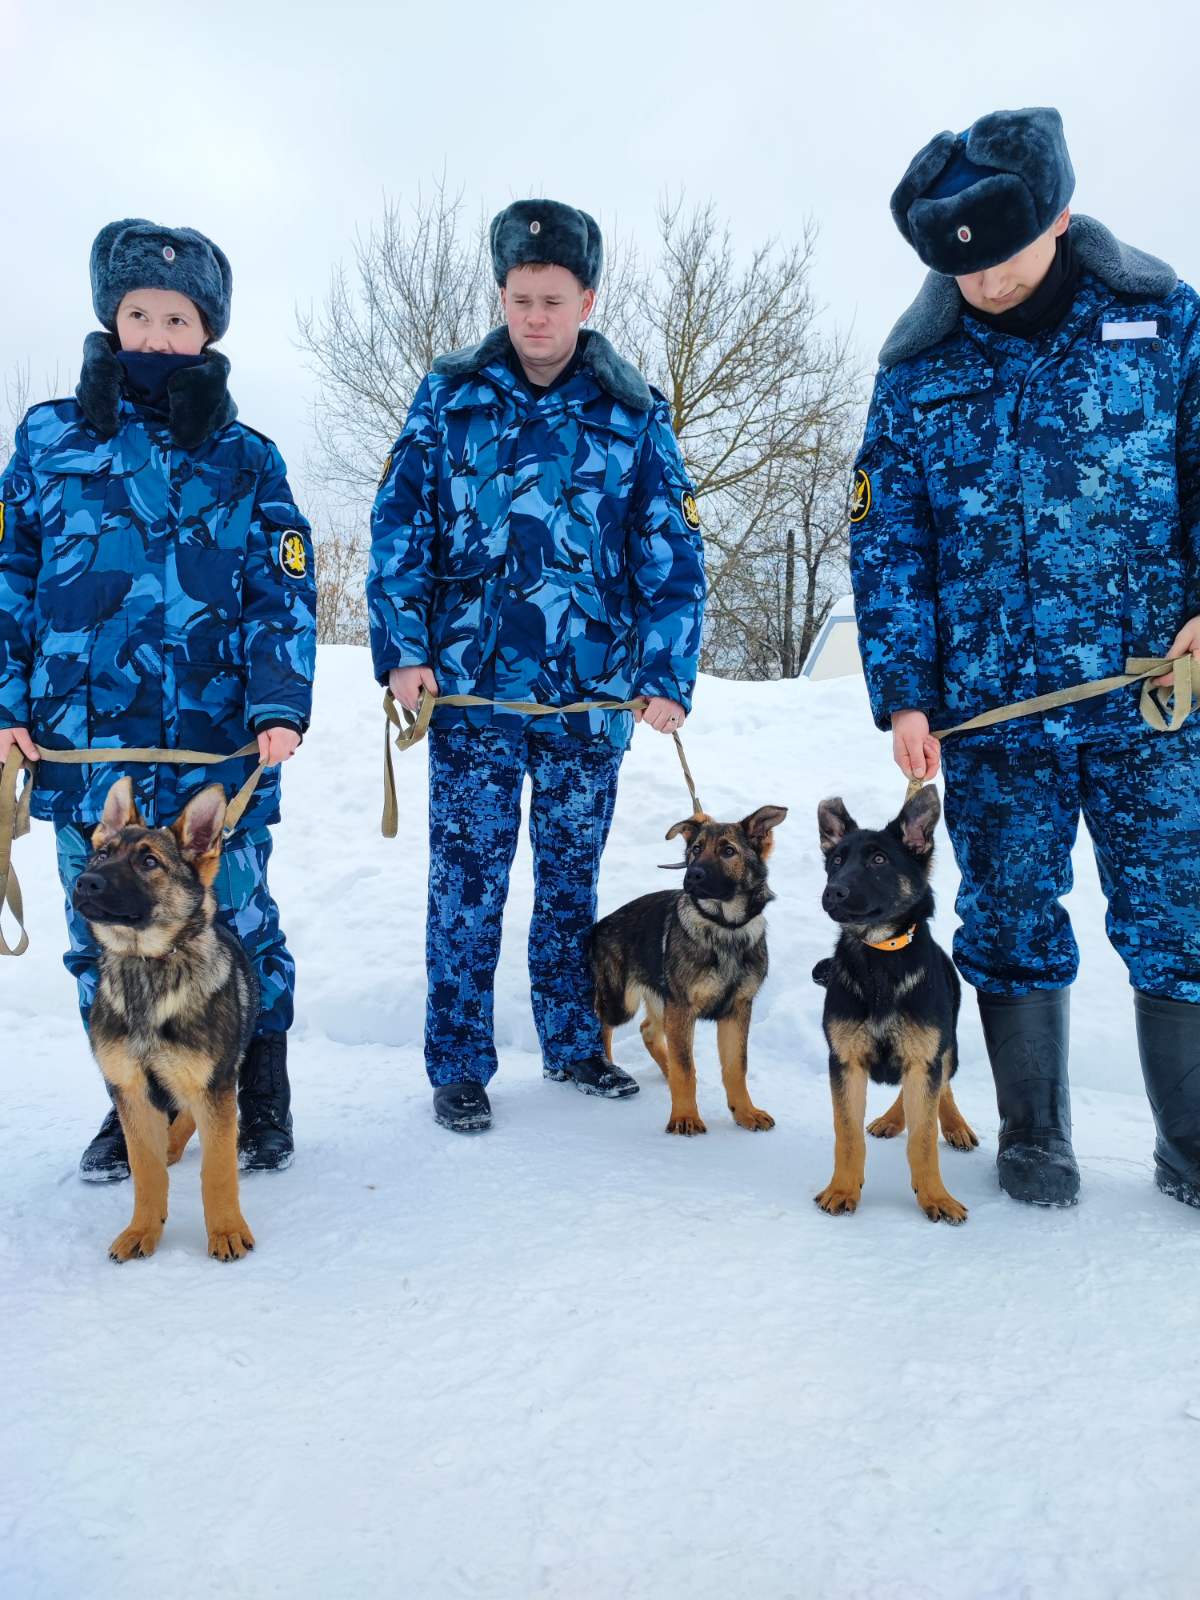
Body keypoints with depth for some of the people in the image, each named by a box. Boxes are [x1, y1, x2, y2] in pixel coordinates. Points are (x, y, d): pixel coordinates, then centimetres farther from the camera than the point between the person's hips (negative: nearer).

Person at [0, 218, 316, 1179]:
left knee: (238, 919, 5)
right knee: (103, 931, 9)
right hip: (83, 741, 2)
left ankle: (263, 1100, 26)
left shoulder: (244, 457, 5)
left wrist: (279, 706, -12)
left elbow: (285, 593, 1)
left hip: (217, 744, -1)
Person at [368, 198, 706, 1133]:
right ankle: (459, 1065, 15)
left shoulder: (633, 414, 4)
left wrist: (665, 676, -8)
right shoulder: (451, 397, 4)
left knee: (572, 876, 13)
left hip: (591, 693, 1)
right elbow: (400, 527, 1)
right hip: (471, 685, -1)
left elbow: (673, 556, 1)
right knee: (467, 879, 1)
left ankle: (573, 1046, 28)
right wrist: (403, 650, -9)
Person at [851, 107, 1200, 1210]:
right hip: (989, 708, 1)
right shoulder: (916, 369, 6)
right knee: (1011, 922, 7)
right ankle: (1034, 1140, 24)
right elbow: (886, 541, 5)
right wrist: (902, 693, -2)